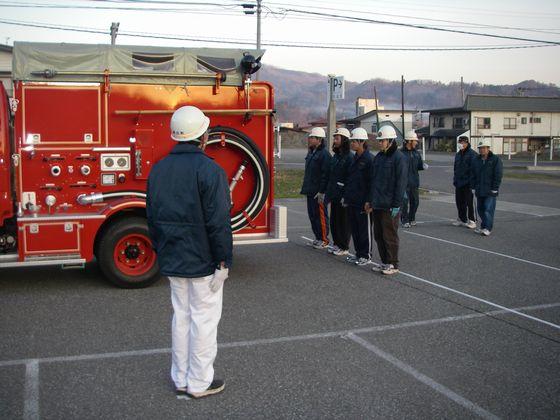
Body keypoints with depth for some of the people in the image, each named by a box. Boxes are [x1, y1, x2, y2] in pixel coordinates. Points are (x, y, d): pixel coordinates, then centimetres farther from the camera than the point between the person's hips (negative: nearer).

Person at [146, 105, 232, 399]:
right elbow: (218, 222, -20)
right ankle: (199, 383, 15)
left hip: (172, 261, 7)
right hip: (203, 261, -7)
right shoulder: (209, 170, -17)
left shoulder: (158, 169, 5)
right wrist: (223, 261, -13)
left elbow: (152, 217, 11)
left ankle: (180, 379, 26)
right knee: (204, 319, 5)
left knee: (181, 315, 17)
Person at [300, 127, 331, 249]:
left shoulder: (324, 154, -14)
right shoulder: (311, 153, 15)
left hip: (319, 193, -9)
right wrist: (305, 188, 19)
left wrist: (321, 192, -21)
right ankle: (318, 238, 23)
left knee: (321, 215, -2)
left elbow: (325, 175, -19)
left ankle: (324, 240, 7)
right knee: (312, 215, 13)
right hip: (310, 192, 9)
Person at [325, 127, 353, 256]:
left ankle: (344, 247, 8)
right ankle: (336, 243, 25)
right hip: (334, 195, 8)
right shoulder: (335, 156, 14)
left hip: (343, 196, -8)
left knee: (343, 221, 0)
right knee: (334, 220, 14)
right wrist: (328, 193, 14)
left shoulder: (349, 157, -13)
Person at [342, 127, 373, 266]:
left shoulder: (368, 159, -13)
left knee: (364, 228, 2)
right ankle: (358, 253, 24)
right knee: (354, 228, 13)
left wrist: (368, 201, -18)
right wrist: (345, 196, 16)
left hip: (362, 201, -8)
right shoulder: (354, 158, 12)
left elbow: (371, 182, -15)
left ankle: (366, 255, 12)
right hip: (352, 200, 8)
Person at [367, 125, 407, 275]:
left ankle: (393, 264, 10)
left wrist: (396, 205, -17)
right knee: (378, 235, 12)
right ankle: (384, 262, 23)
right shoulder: (378, 157, 13)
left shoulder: (398, 158, -11)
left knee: (389, 235, -1)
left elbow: (401, 182, -14)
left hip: (389, 205, -8)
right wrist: (371, 200, 16)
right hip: (377, 204, 8)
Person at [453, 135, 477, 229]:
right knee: (459, 202, 12)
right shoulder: (458, 154, 16)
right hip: (459, 182, 8)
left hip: (467, 183, -8)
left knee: (469, 202, -4)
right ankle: (461, 219, 23)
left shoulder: (472, 154, -10)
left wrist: (471, 181, -19)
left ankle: (472, 221, 3)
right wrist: (455, 180, 16)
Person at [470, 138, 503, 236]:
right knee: (480, 209, 10)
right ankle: (483, 226, 21)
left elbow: (498, 175, -8)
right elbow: (473, 175, 14)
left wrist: (495, 188, -12)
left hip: (490, 191, -6)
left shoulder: (495, 159, -4)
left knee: (488, 209, -10)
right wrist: (473, 187, 7)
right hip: (479, 190, 6)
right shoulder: (476, 160, 11)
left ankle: (487, 228, -8)